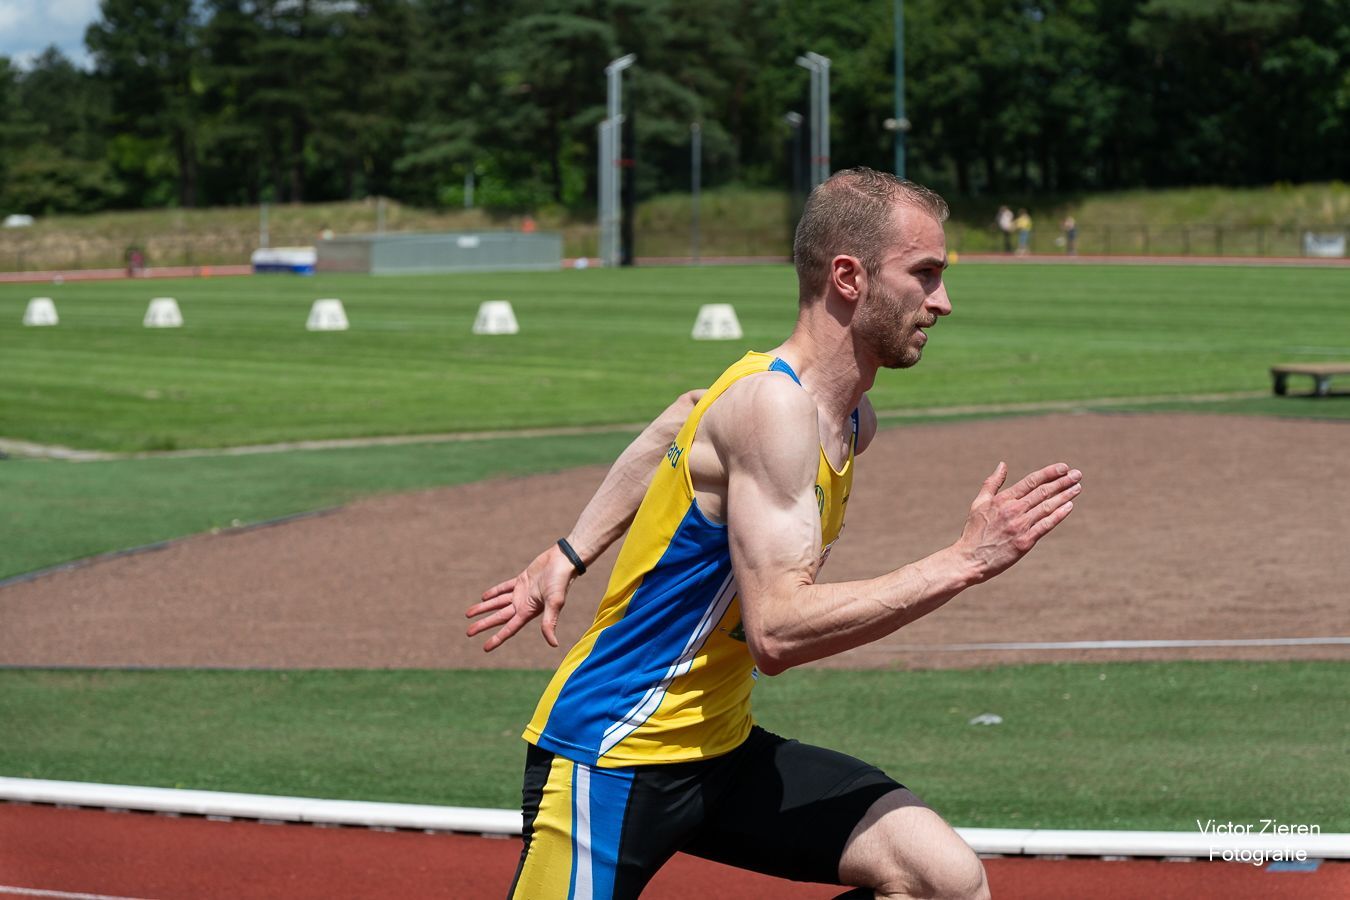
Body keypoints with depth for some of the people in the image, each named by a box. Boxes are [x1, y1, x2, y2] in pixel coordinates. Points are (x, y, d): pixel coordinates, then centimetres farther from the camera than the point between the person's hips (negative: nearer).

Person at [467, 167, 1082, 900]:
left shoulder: (852, 421, 6)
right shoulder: (772, 404, -21)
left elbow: (682, 424, 24)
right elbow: (778, 631, -30)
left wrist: (570, 555, 23)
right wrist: (963, 563, -27)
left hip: (718, 747, 8)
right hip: (609, 757, -8)